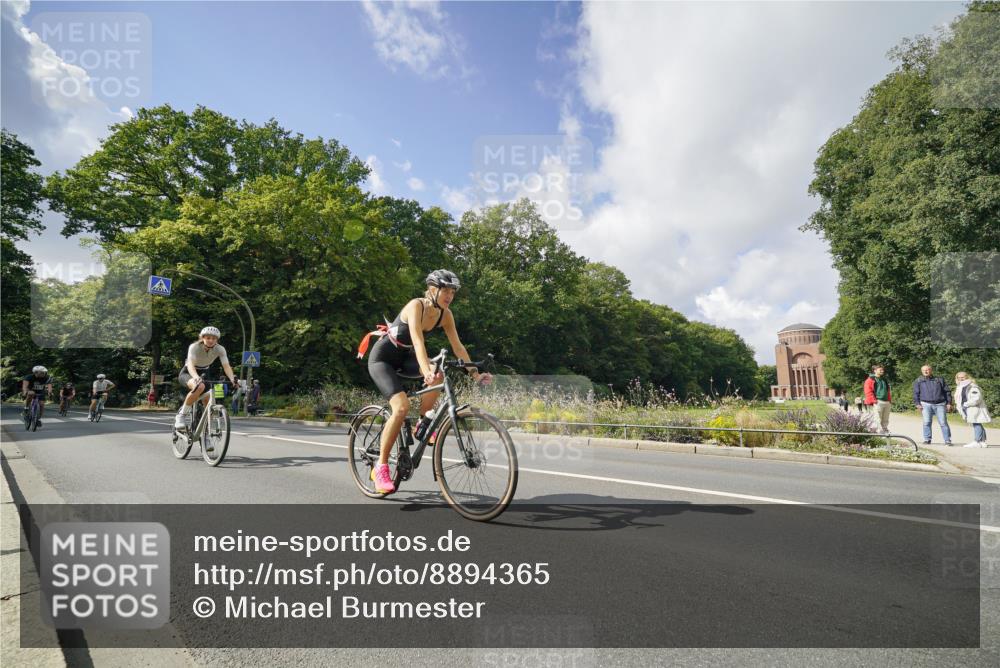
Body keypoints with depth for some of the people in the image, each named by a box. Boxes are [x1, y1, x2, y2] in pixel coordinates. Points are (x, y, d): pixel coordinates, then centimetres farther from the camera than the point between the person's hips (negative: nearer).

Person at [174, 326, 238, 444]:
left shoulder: (220, 349, -18)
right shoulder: (194, 347, -26)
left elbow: (226, 366, -28)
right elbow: (190, 364, -40)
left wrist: (232, 379, -47)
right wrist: (196, 377, -60)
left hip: (204, 373, 4)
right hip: (188, 373, -4)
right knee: (200, 387, -39)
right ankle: (181, 415, -19)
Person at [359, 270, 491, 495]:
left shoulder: (445, 314, -6)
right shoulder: (416, 305, -25)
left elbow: (457, 346, -6)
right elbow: (418, 341, -39)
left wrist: (474, 373, -14)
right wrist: (426, 371, -53)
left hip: (403, 358, 6)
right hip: (382, 358, -6)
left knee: (438, 373, -24)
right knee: (401, 406, -23)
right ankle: (380, 467, -11)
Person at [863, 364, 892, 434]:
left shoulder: (885, 380, 22)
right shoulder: (870, 380, -1)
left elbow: (888, 391, 26)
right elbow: (868, 392, -8)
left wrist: (890, 401, 15)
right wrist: (874, 401, -15)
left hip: (887, 402, 7)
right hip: (877, 402, -7)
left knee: (885, 420, 11)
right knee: (878, 420, -10)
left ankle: (885, 432, 17)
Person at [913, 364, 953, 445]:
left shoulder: (939, 380, 14)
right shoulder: (918, 381, 12)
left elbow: (947, 391, 13)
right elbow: (916, 393, 7)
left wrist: (949, 403, 5)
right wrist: (917, 404, -3)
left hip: (940, 404, 0)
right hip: (926, 404, 0)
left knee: (943, 423, -4)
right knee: (926, 422, -5)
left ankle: (947, 440, 0)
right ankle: (927, 439, 1)